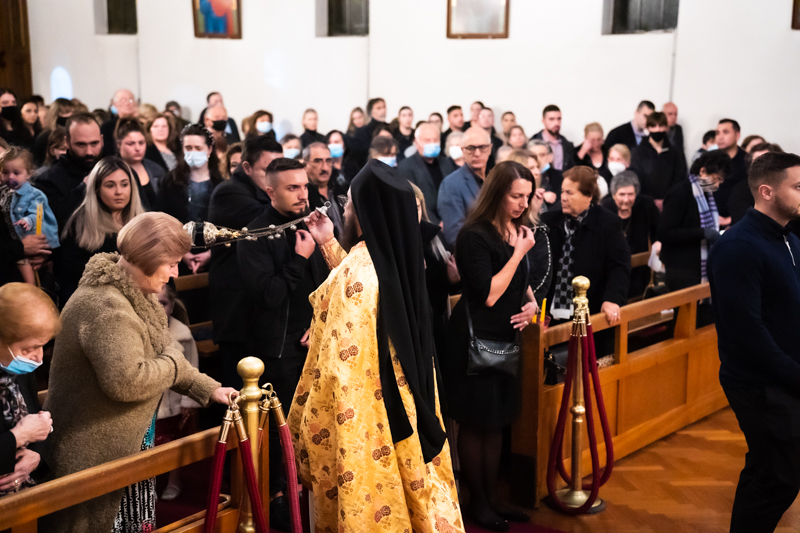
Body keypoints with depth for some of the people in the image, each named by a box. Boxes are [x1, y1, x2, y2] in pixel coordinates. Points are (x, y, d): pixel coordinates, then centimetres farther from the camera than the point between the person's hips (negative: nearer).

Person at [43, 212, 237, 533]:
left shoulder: (134, 294, 10)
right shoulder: (107, 308, -26)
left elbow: (161, 352, 18)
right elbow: (126, 380, -34)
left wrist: (208, 389, 10)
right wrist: (173, 363, -16)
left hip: (129, 442, 10)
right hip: (96, 454, -10)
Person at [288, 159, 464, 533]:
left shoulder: (354, 272, -23)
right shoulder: (399, 258, 0)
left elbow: (339, 362, -23)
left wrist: (306, 425, -12)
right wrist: (329, 244, 20)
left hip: (363, 410, -8)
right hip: (403, 399, 8)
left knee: (364, 490, 8)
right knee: (405, 486, 19)